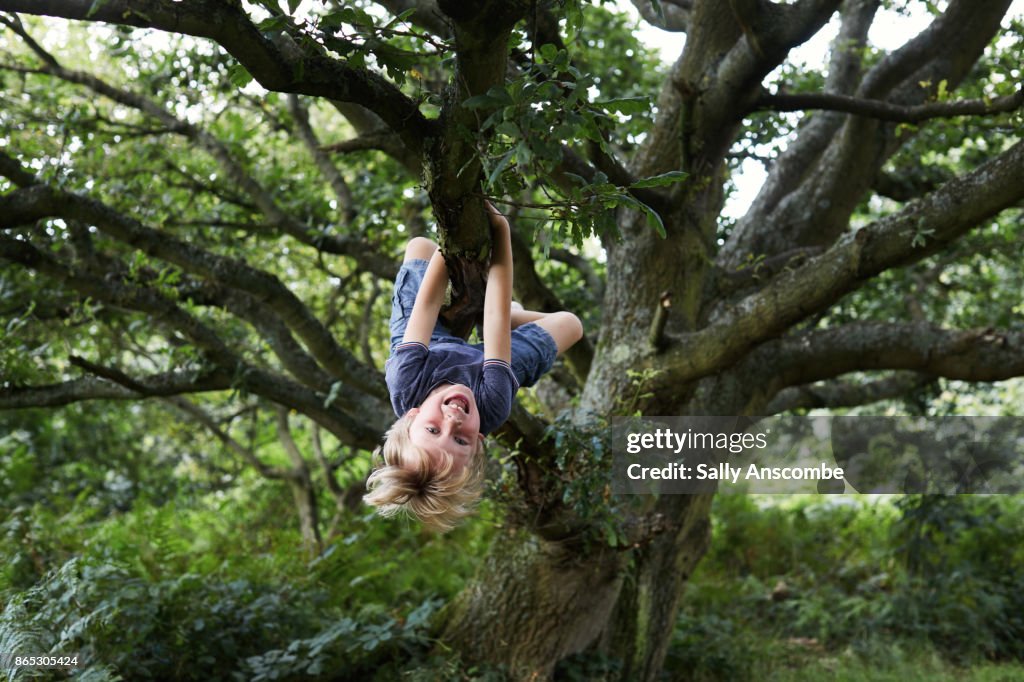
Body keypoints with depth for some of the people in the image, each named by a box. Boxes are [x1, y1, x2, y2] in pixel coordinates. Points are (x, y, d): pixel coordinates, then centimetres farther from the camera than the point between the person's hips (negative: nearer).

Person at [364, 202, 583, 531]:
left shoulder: (405, 383, -49)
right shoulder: (493, 406, -49)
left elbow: (427, 303, -44)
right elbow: (497, 316, -47)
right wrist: (500, 230, -45)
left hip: (434, 347, 1)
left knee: (420, 245, 7)